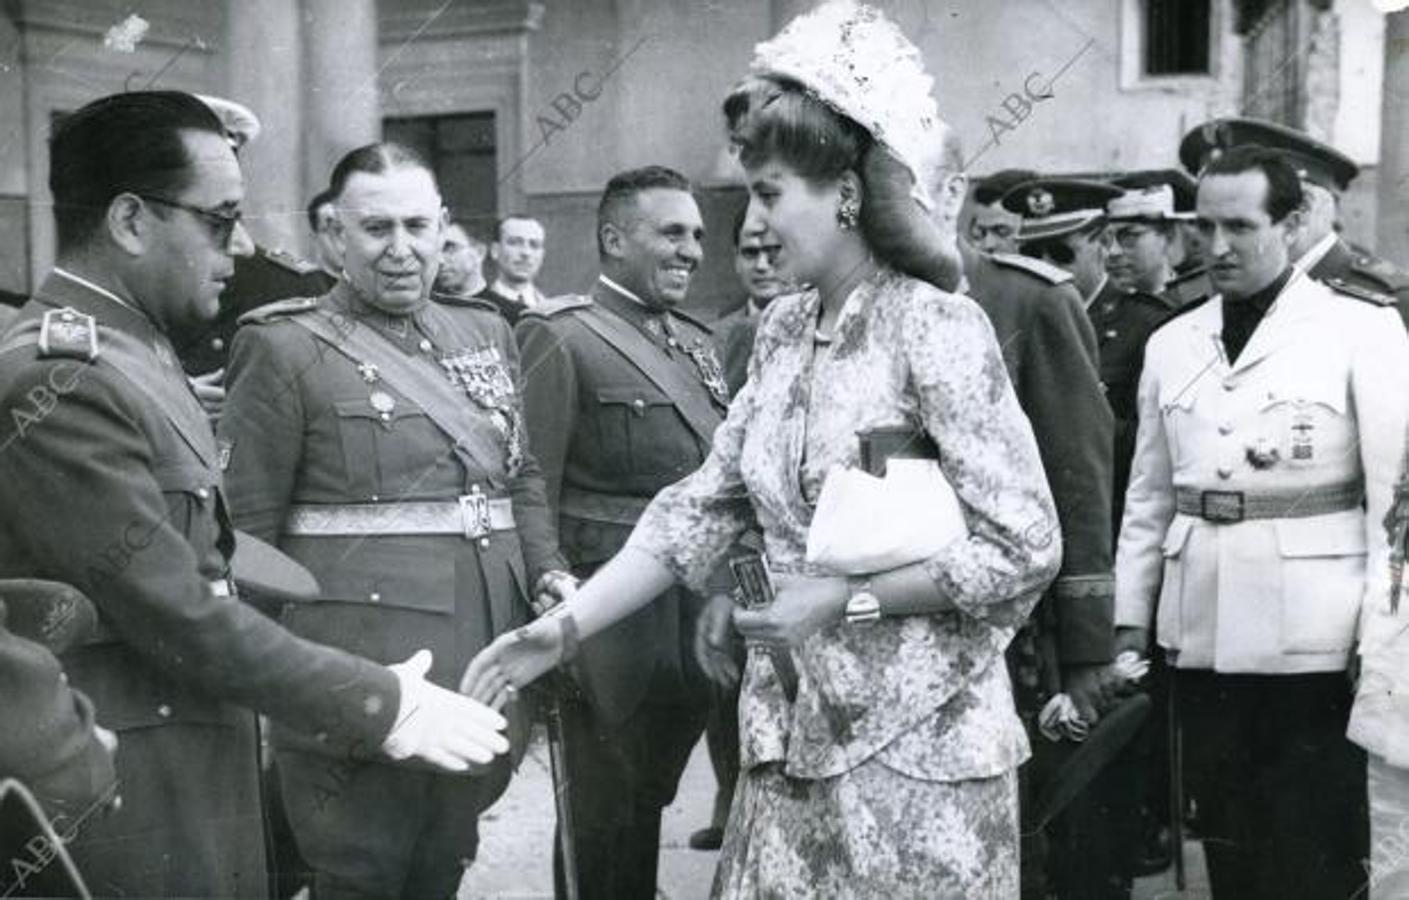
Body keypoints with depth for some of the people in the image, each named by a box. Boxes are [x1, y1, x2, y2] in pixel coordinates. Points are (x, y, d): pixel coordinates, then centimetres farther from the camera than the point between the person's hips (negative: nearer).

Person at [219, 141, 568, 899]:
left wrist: (550, 574, 3)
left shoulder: (484, 334, 13)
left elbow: (521, 478, 19)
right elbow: (242, 529, -5)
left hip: (481, 670, 6)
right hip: (358, 676, -5)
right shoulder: (284, 347, -6)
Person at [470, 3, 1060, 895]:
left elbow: (1024, 547, -16)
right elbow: (703, 509, 6)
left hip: (918, 740, -6)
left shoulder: (937, 326, -14)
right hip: (794, 732, 6)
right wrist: (565, 627, -1)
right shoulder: (781, 332, 6)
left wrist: (849, 599, -18)